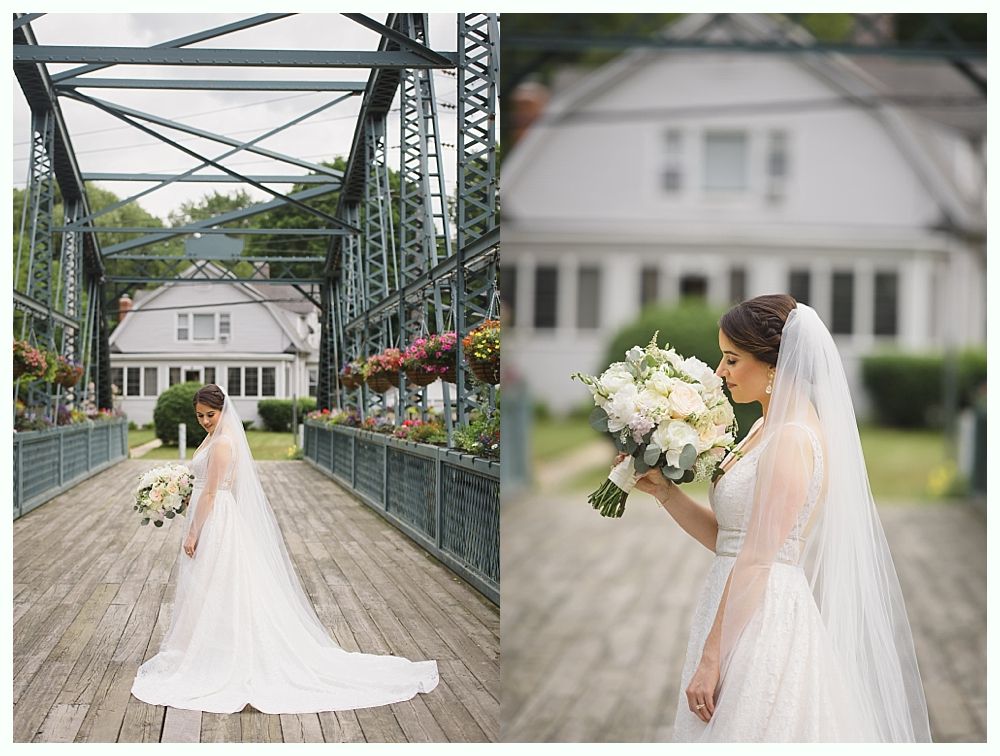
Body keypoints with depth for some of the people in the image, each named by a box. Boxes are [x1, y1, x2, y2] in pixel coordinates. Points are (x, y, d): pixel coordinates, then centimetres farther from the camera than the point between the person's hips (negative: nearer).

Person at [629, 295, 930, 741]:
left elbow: (756, 559, -20)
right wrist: (663, 489, 6)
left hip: (765, 618, -9)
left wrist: (711, 657, -19)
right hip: (743, 614, 9)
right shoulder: (765, 429, 14)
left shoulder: (792, 440, -16)